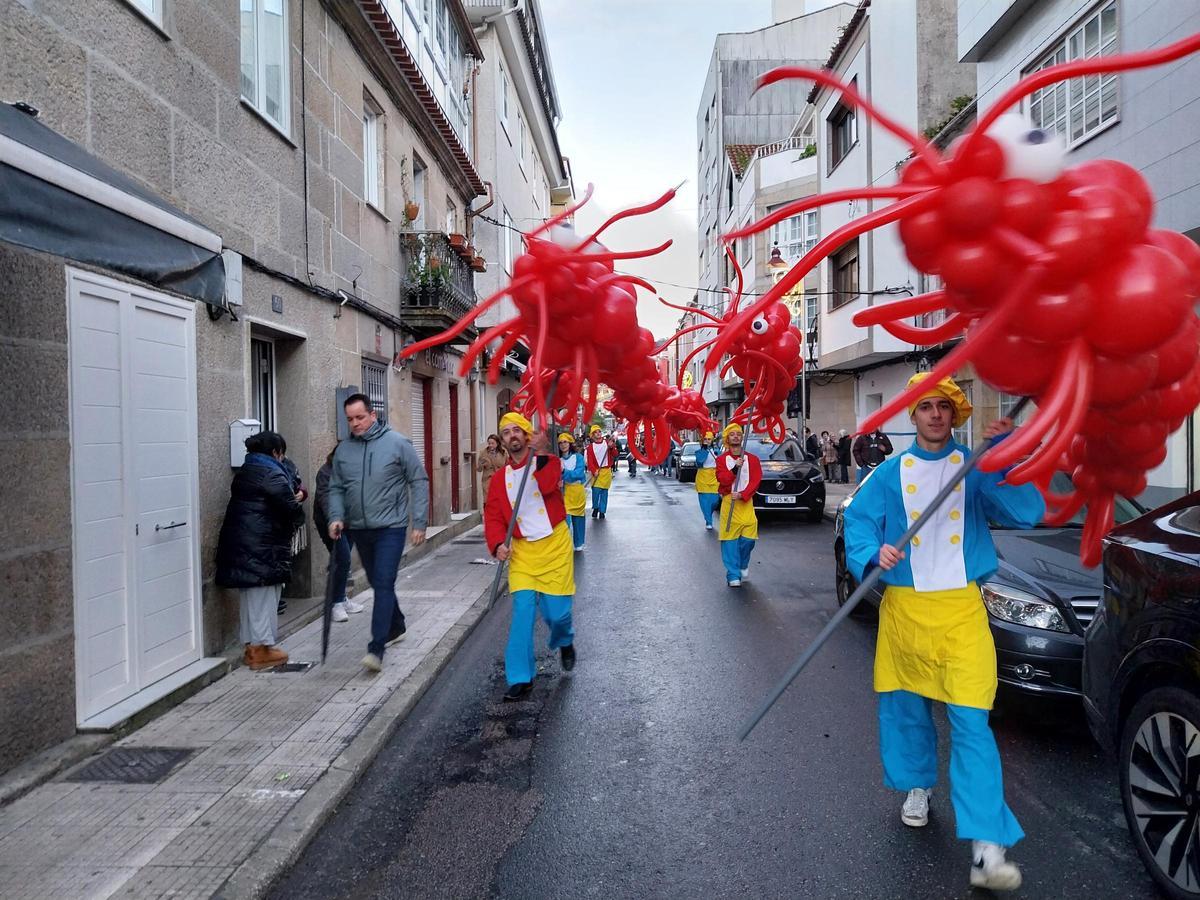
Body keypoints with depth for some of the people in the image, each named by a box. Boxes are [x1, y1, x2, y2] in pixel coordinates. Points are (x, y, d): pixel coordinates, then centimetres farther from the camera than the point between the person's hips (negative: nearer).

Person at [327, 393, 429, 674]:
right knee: (377, 583, 18)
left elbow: (419, 482, -6)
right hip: (359, 529, 5)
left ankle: (376, 648, -11)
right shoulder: (343, 450, 4)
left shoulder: (397, 443, -8)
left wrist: (419, 523, -9)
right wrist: (336, 517, -6)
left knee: (384, 584, -12)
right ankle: (396, 626, 40)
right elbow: (336, 488, 12)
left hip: (390, 527, -5)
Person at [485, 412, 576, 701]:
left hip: (554, 546, -2)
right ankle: (520, 677, 2)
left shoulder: (547, 461, -3)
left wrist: (540, 454, -34)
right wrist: (497, 544, -15)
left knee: (556, 611, 1)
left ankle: (565, 642, 37)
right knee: (523, 610, -8)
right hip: (521, 550, 2)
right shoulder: (499, 478, 7)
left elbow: (548, 486, -24)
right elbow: (493, 516, 2)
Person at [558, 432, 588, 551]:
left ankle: (578, 544, 28)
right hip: (564, 492, 0)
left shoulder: (578, 457, -2)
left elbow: (579, 473, -15)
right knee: (565, 519, -12)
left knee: (578, 519, 11)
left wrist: (564, 472, -23)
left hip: (577, 491, 0)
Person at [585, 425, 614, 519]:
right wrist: (594, 471, -18)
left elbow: (615, 456, 3)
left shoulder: (607, 443, 5)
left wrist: (611, 448, -14)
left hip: (607, 471, 1)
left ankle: (602, 511, 14)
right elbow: (590, 460, -5)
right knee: (596, 490, -13)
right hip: (597, 471, -1)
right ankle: (595, 508, 11)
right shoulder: (590, 446, 1)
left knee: (604, 492, 4)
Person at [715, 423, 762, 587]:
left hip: (746, 502, 1)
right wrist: (735, 468, -22)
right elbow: (722, 480, -7)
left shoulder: (752, 459, 7)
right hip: (728, 502, -1)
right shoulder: (722, 459, 5)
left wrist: (742, 495, -16)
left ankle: (743, 565, 26)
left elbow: (755, 480, -2)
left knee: (748, 538, -3)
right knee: (730, 540, -3)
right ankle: (733, 575, 3)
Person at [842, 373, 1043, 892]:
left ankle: (987, 849, -5)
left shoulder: (977, 469, 2)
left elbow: (1026, 514, -10)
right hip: (904, 608, 2)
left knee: (972, 721, -7)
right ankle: (917, 786, 40)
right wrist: (873, 553, -20)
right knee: (907, 707, 15)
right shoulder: (890, 473, 5)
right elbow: (858, 520, 0)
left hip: (961, 610, -2)